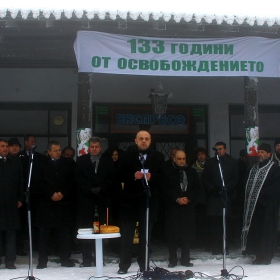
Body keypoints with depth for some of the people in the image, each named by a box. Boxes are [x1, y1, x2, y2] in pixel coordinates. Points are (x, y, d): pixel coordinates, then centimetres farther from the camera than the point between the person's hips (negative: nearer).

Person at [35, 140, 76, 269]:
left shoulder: (69, 163, 8)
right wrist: (51, 194, -10)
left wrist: (63, 193, -8)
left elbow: (72, 181, 5)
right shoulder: (41, 163, 4)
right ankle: (42, 260, 7)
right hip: (46, 203, -1)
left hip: (64, 202, 1)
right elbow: (39, 182, -1)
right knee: (43, 232, 0)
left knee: (65, 232, 2)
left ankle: (65, 258, 12)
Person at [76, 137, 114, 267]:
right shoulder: (81, 160, 11)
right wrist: (90, 189, -10)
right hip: (86, 198, 0)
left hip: (103, 197, 0)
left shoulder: (108, 161, 12)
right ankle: (87, 258, 1)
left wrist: (100, 189, -10)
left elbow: (111, 178, 4)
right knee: (86, 228, -3)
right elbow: (79, 178, 2)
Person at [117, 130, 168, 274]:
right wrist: (133, 176, -17)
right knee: (127, 233, 2)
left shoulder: (158, 157, 5)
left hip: (149, 199, 1)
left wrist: (152, 177, -16)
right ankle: (124, 265, 9)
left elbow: (164, 177, 1)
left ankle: (144, 264, 19)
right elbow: (120, 174, -1)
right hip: (130, 199, -1)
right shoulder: (127, 155, 3)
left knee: (146, 233, 9)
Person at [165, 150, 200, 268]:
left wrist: (188, 198, -7)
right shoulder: (169, 172, 0)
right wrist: (177, 199, -14)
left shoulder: (192, 171, 10)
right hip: (173, 206, -2)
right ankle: (172, 260, 6)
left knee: (187, 233, 3)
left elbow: (196, 187, 8)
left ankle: (185, 259, 10)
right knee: (173, 234, -1)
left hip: (188, 206, 3)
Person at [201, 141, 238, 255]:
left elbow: (235, 179, 5)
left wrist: (226, 188, -9)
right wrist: (212, 189, -4)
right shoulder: (209, 162, 14)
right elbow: (204, 178, 10)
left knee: (224, 223, -4)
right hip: (213, 196, 1)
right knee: (214, 222, -4)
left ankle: (224, 247, 3)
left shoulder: (232, 162, 10)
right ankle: (215, 248, 0)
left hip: (226, 196, -1)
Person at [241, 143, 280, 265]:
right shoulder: (255, 167, 16)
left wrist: (261, 195, -14)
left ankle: (266, 257, 3)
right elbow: (249, 185, 17)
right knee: (255, 230, 5)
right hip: (254, 205, 6)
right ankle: (259, 255, 13)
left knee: (267, 231, -3)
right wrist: (249, 198, 2)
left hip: (268, 205, -6)